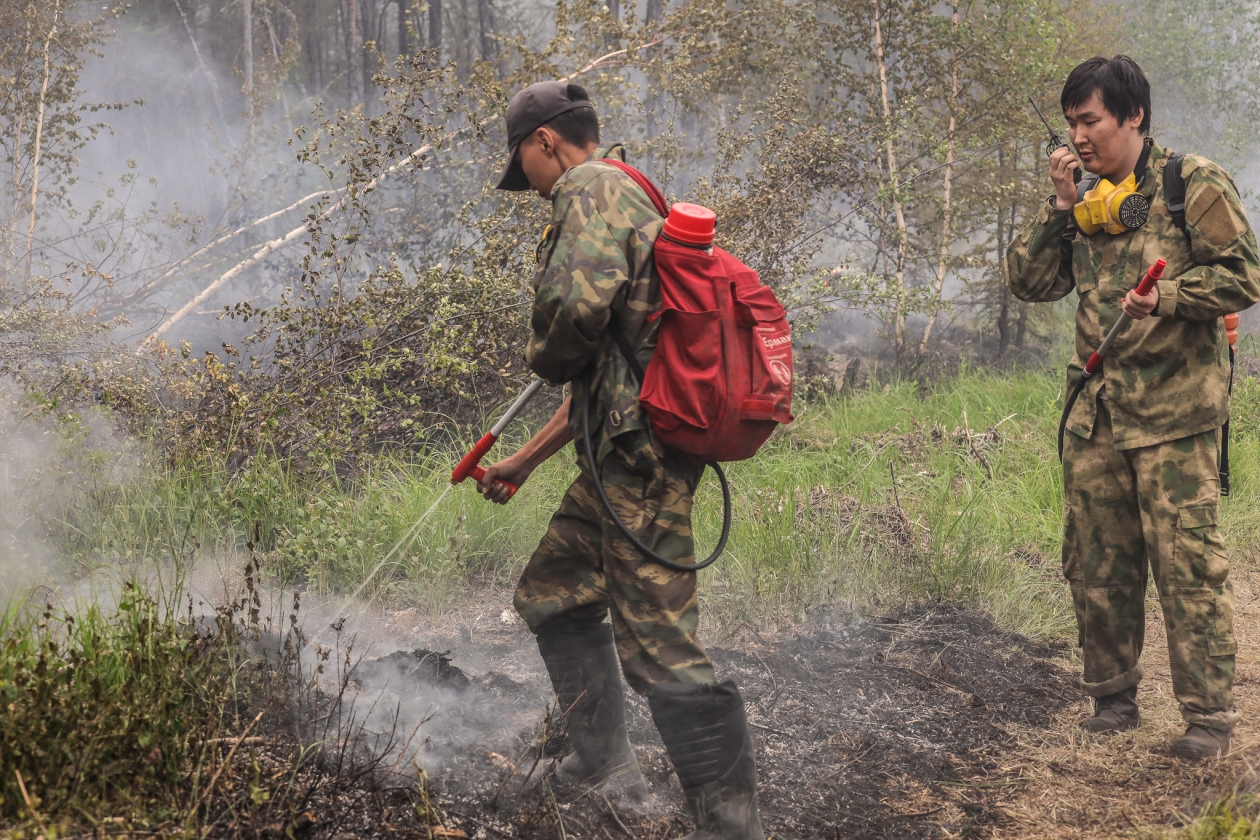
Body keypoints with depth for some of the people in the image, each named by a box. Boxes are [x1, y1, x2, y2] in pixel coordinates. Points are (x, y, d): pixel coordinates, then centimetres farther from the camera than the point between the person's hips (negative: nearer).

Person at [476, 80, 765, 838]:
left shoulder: (593, 189, -8)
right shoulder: (630, 202, 24)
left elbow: (577, 300, -29)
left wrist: (544, 357, -6)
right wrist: (525, 460, 32)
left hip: (640, 454, -11)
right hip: (626, 449, 11)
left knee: (661, 647, -10)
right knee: (553, 592, 23)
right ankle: (604, 764, 30)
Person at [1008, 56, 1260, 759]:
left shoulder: (1195, 186, -4)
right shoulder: (1085, 201, 13)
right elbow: (1030, 283, 8)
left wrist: (1168, 297, -22)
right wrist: (1061, 209, -2)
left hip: (1175, 412, -6)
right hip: (1097, 415, 6)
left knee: (1188, 564, -6)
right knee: (1097, 566, 10)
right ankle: (1113, 699, 24)